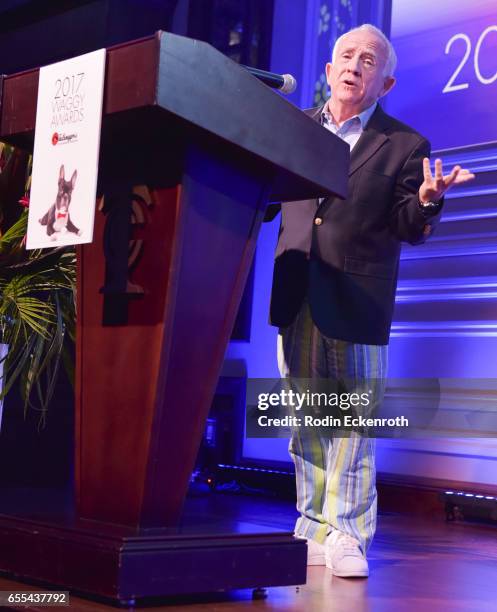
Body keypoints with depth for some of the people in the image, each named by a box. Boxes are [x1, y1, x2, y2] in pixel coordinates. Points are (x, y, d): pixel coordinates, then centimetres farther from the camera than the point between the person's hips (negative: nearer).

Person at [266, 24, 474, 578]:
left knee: (351, 425, -1)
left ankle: (347, 535, 12)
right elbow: (267, 199, 10)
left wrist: (426, 200, -20)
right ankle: (315, 532, 22)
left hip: (356, 301, -3)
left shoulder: (404, 145, 4)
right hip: (297, 297, 3)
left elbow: (408, 229, -1)